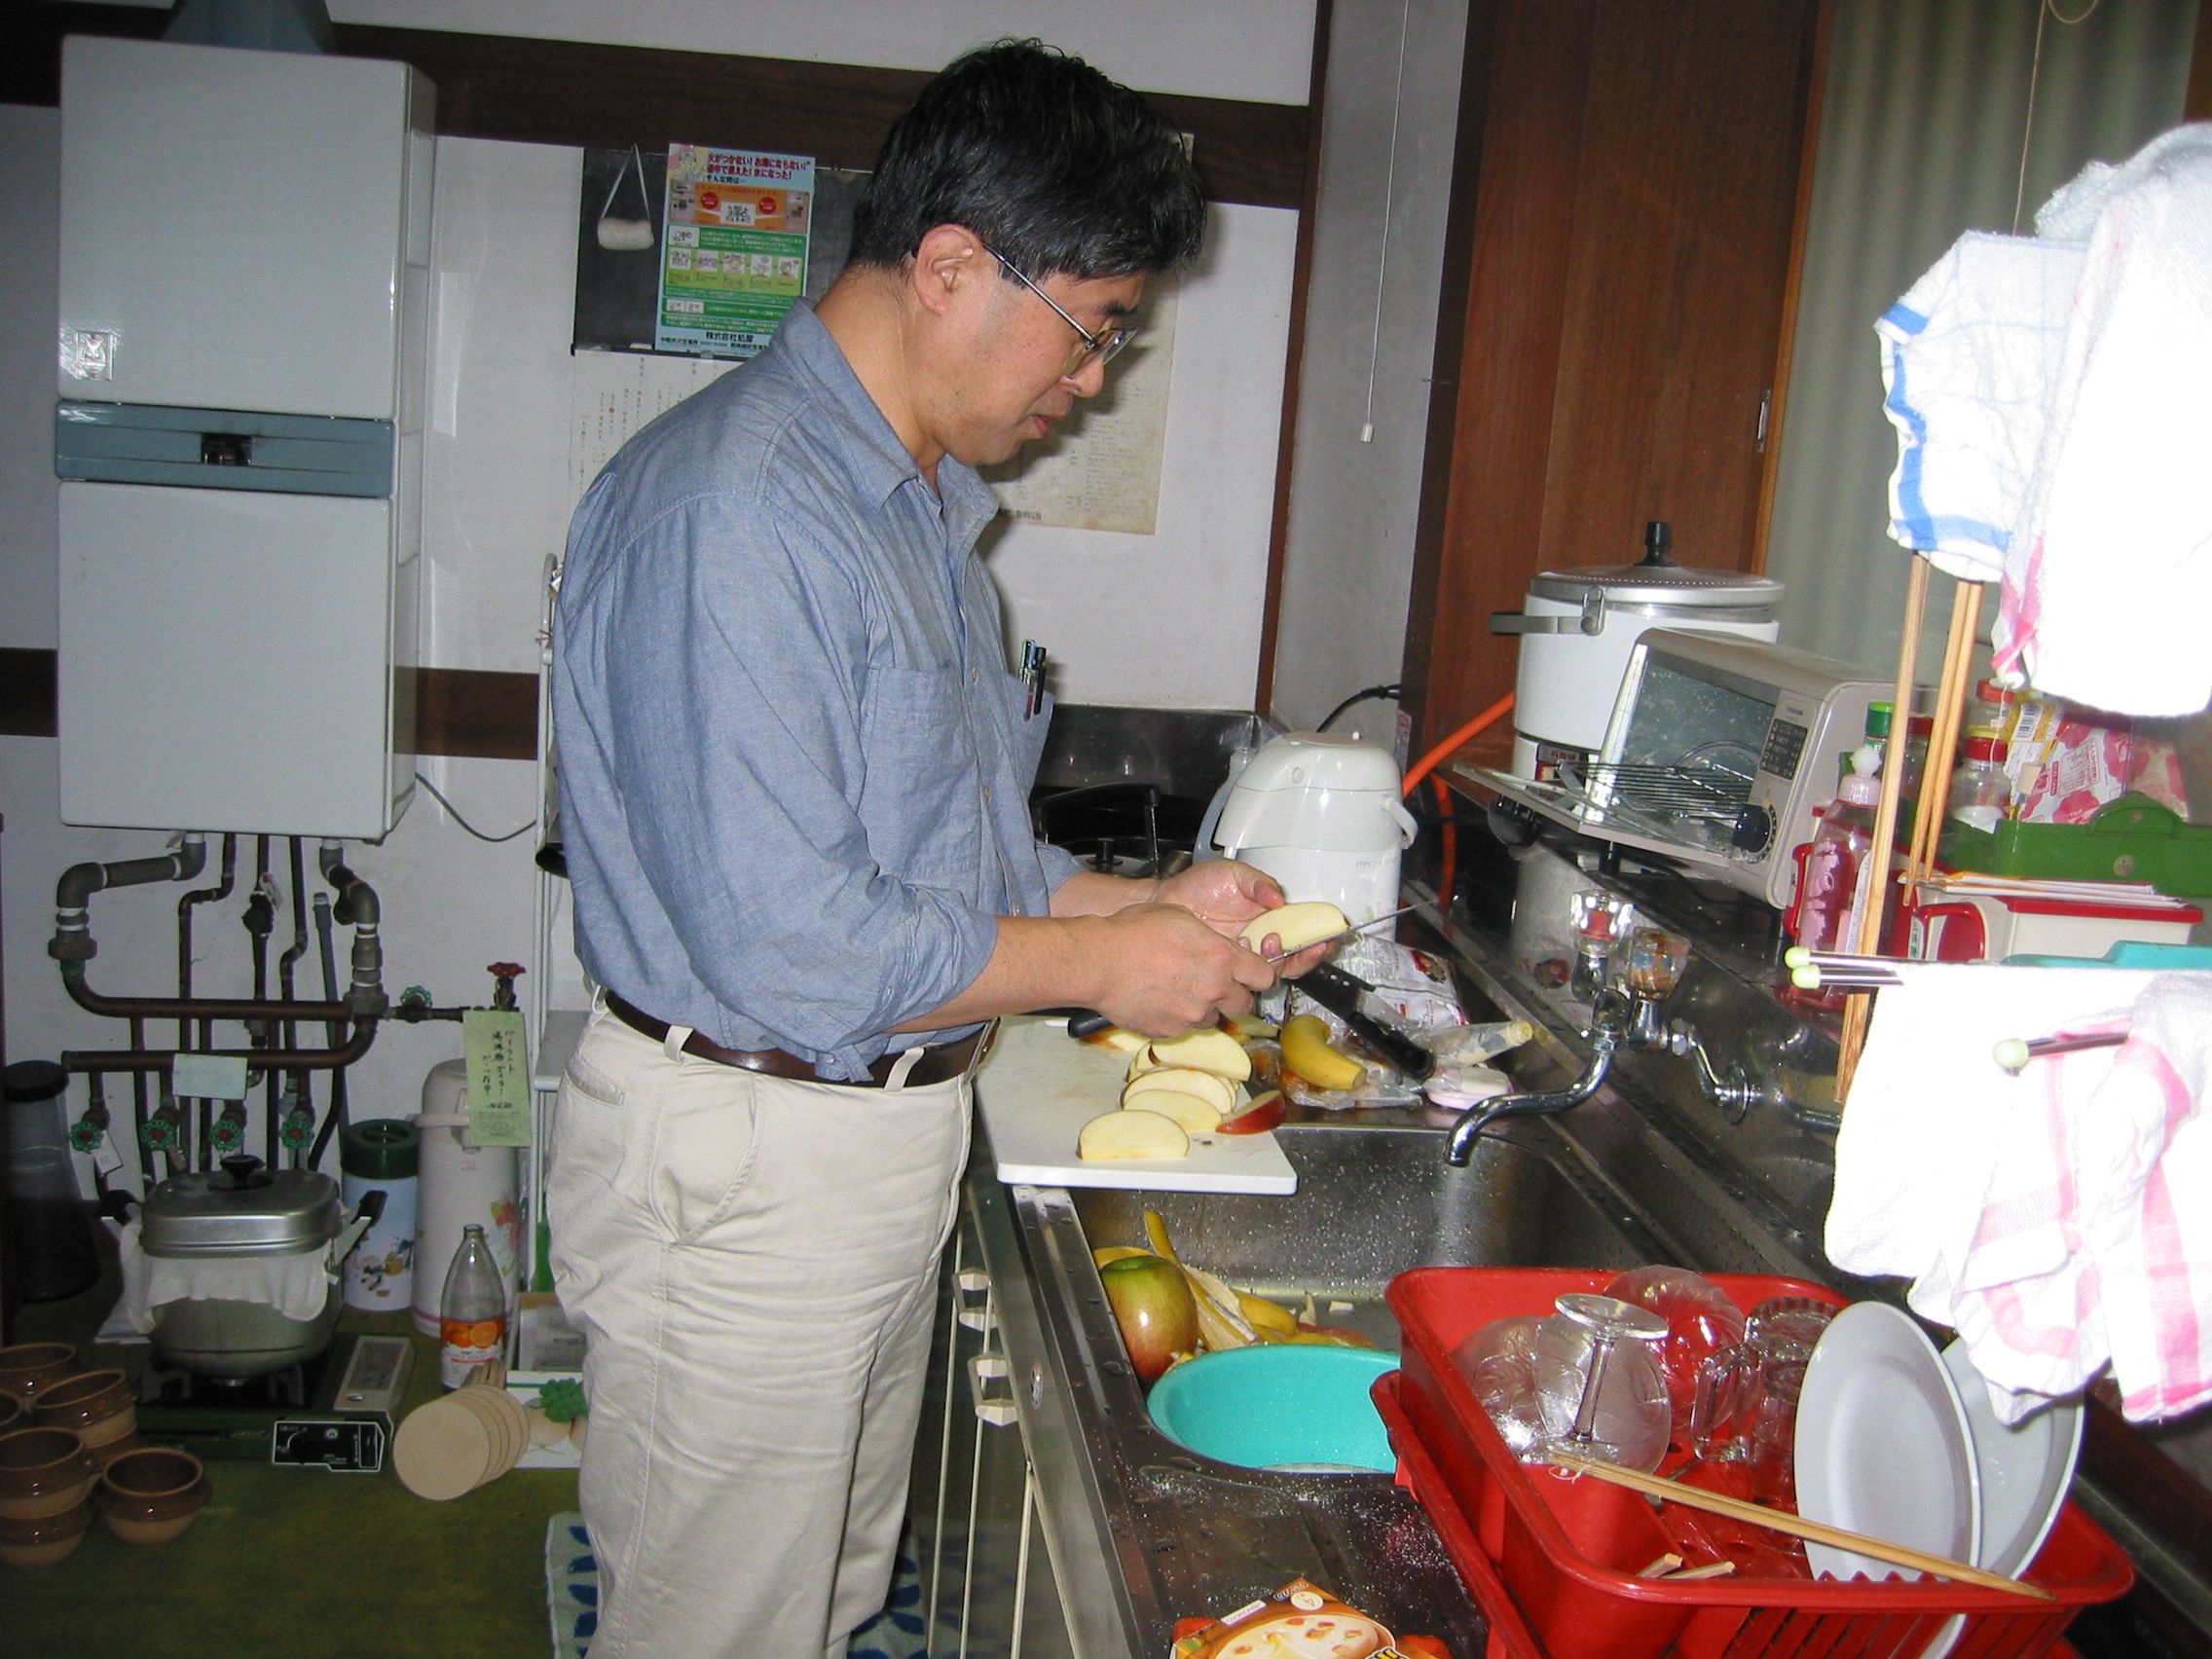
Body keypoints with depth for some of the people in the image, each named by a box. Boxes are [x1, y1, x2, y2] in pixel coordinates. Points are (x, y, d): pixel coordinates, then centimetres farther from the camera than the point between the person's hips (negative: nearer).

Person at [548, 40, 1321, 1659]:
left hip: (885, 1134, 9)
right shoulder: (736, 507, -23)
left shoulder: (916, 499, 10)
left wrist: (1151, 900, 4)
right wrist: (1100, 961, -17)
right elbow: (782, 945, -28)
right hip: (745, 1159, -9)